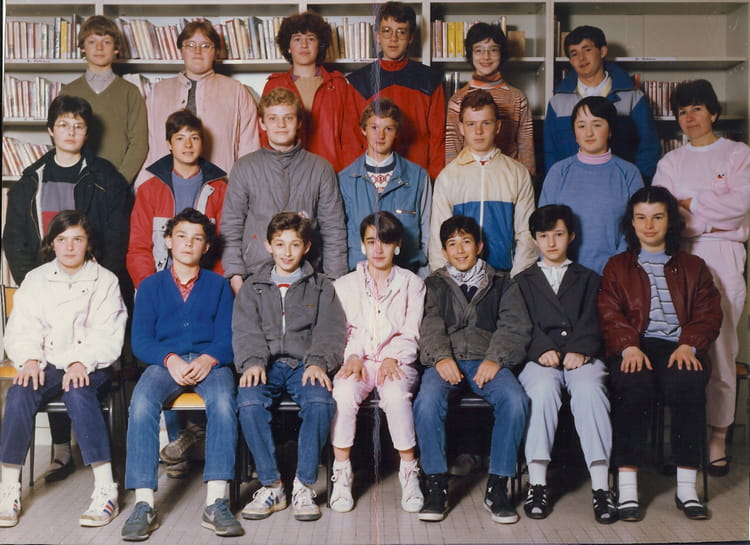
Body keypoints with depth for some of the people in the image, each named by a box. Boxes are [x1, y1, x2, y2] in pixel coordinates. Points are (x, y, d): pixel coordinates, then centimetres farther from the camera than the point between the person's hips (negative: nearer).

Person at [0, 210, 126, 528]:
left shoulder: (104, 281, 6)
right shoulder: (36, 280, 14)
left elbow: (108, 335, -4)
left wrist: (82, 362, -21)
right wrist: (29, 360, -14)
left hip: (90, 367, -2)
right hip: (47, 365, 3)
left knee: (78, 392, -35)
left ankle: (105, 491, -34)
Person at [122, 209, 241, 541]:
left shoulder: (218, 285, 17)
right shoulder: (150, 286, 16)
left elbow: (226, 337, 6)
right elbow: (140, 339, 5)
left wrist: (208, 360, -17)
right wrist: (170, 360, -15)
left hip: (209, 361, 0)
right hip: (165, 362, 1)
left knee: (224, 402, -34)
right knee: (142, 402, -32)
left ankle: (216, 502, -36)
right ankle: (143, 504, -31)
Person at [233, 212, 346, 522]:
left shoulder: (321, 288, 15)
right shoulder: (253, 287, 17)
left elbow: (330, 331, 4)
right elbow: (246, 331, 4)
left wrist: (318, 362, -16)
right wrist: (252, 361, -16)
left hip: (304, 365, -1)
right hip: (266, 364, 1)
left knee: (320, 401, -33)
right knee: (249, 401, -32)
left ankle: (304, 487, -20)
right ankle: (271, 486, -18)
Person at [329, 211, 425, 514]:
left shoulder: (412, 283, 13)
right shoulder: (345, 284, 16)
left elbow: (410, 334, 4)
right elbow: (339, 330, 7)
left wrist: (391, 358, -14)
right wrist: (352, 356, -13)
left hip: (396, 361, -1)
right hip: (357, 360, 1)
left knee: (396, 395, -35)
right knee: (344, 393, -33)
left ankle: (409, 472, -21)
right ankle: (341, 473, -22)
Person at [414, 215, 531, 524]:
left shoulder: (501, 284, 20)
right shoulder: (434, 284, 20)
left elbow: (516, 326, 6)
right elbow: (430, 325, 3)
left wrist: (495, 359, -13)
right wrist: (441, 357, -17)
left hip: (487, 361, 0)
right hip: (446, 361, 0)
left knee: (515, 400, -31)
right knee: (427, 400, -33)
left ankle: (497, 487, -20)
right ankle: (436, 485, -20)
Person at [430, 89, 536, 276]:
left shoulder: (518, 174, 8)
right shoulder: (447, 176, 8)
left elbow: (526, 233, 5)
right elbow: (438, 235, 7)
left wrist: (519, 281, -3)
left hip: (505, 274, 0)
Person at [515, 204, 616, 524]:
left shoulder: (588, 279, 24)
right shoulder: (523, 281, 23)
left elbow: (592, 321, 8)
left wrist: (579, 350, -12)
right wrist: (542, 350, -12)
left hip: (581, 357, 0)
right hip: (539, 358, 0)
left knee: (589, 390, -33)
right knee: (543, 388, -34)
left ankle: (601, 487, -35)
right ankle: (537, 483, -32)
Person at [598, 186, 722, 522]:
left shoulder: (693, 267, 24)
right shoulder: (617, 267, 22)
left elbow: (709, 314, 11)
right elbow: (609, 314, 7)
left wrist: (688, 345, -10)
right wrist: (629, 346, -13)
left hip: (678, 347, 1)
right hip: (634, 348, -1)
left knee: (687, 384, -35)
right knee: (634, 386, -36)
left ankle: (686, 487, -27)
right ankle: (627, 487, -33)